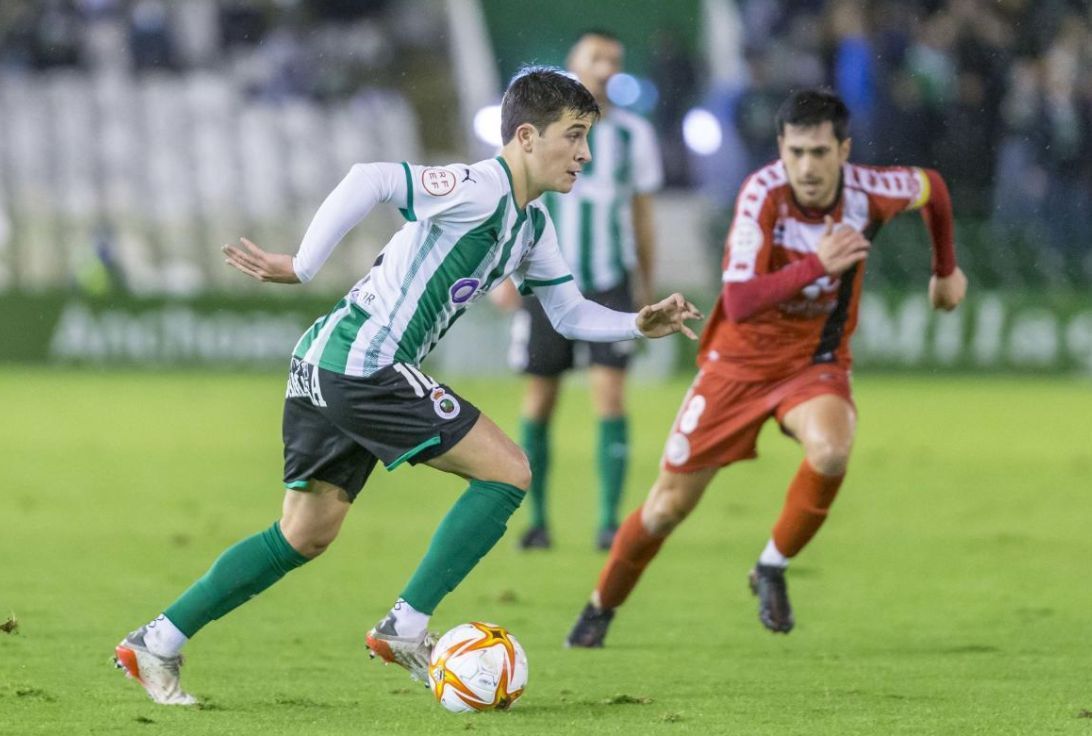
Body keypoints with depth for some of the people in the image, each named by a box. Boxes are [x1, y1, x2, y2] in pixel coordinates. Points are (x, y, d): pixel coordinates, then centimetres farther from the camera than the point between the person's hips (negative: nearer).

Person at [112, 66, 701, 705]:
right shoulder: (479, 189, -15)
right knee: (507, 471, -7)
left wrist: (638, 324, 10)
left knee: (306, 536, 14)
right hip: (361, 360, -10)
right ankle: (406, 629, -3)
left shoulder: (531, 223, 16)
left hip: (330, 367, 10)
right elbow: (371, 180, -26)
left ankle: (157, 644, 16)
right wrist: (301, 268, -26)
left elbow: (570, 313, 26)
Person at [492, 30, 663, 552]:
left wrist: (647, 288, 15)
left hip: (611, 283, 0)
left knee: (610, 395, -11)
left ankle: (609, 520, -11)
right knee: (539, 400, 2)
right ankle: (537, 520, 13)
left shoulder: (634, 134, 6)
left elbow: (641, 215, 14)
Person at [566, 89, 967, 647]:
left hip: (816, 360, 1)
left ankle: (772, 569, -8)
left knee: (830, 449, -33)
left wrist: (946, 271, 21)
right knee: (669, 505, 5)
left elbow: (931, 187, 8)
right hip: (739, 360, -1)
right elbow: (738, 304, -37)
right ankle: (601, 607, 32)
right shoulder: (763, 195, -27)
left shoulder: (868, 191, -18)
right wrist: (817, 265, -45)